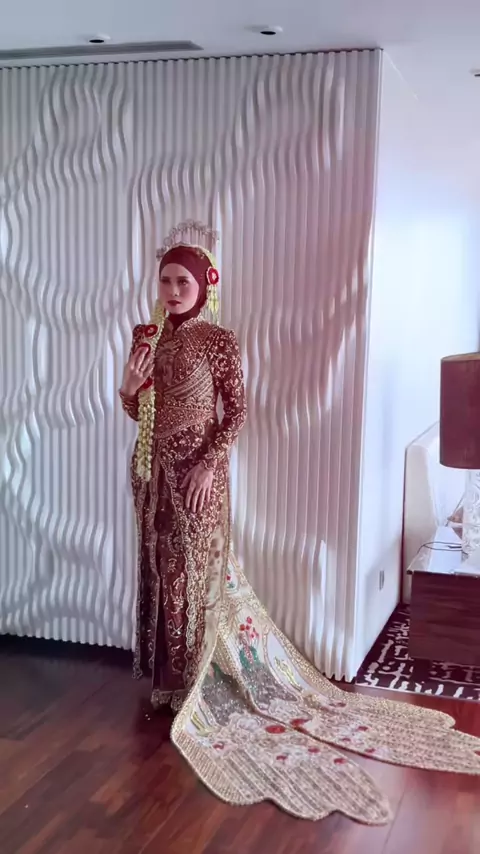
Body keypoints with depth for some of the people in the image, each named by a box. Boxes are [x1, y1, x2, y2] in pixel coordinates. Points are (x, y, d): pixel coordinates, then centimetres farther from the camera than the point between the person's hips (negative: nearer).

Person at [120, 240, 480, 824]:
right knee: (159, 568, 11)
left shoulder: (219, 341, -8)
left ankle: (194, 680, 14)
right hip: (152, 469, 6)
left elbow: (236, 411, -8)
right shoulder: (147, 338, 7)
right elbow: (136, 412, 11)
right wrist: (127, 386, -11)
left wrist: (209, 464, -17)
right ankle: (165, 673, 26)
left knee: (195, 569, 0)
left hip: (197, 469, -5)